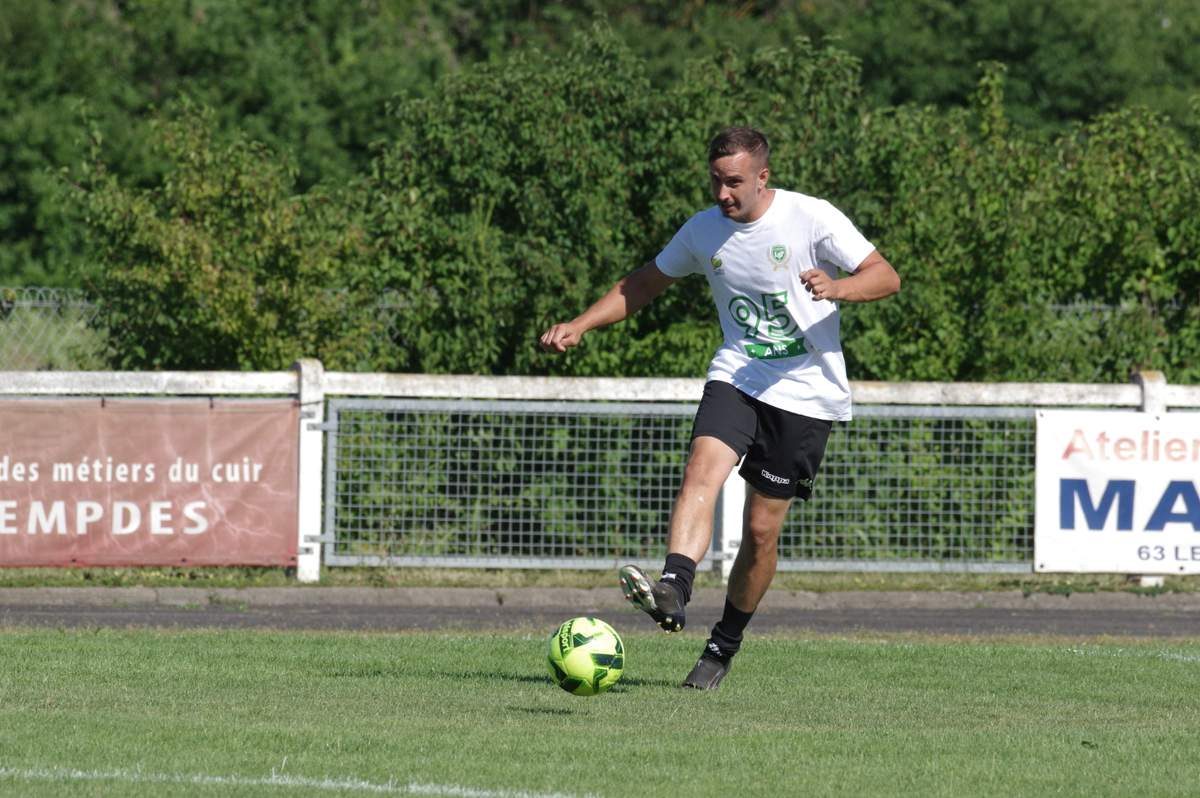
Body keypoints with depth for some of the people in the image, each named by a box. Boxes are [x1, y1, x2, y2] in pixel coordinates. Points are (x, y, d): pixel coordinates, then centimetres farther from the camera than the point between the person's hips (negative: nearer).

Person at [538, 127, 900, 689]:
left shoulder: (812, 219, -10)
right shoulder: (704, 230, 3)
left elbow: (886, 278, -12)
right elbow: (643, 284, 18)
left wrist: (835, 288, -33)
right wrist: (579, 326, 6)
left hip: (805, 394, -3)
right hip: (736, 377, 3)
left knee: (761, 528, -1)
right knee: (704, 467, -27)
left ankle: (725, 644, 18)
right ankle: (673, 590, -46)